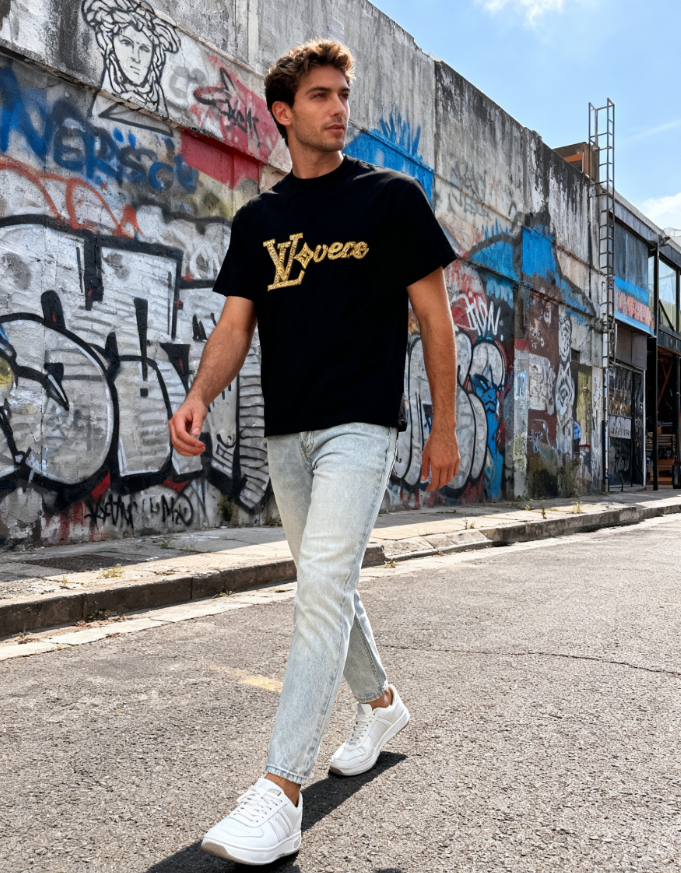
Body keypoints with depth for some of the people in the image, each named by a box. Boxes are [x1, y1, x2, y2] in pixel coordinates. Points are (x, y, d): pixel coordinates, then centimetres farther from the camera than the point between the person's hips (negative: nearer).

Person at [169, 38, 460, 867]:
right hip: (285, 432, 5)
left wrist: (444, 427, -2)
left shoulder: (391, 196, 2)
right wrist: (199, 396, -13)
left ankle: (281, 792, -11)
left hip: (359, 425, -5)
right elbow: (236, 323, 7)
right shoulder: (257, 218, 12)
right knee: (328, 587, 15)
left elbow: (434, 315, 1)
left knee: (323, 589, -15)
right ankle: (380, 703, 37)